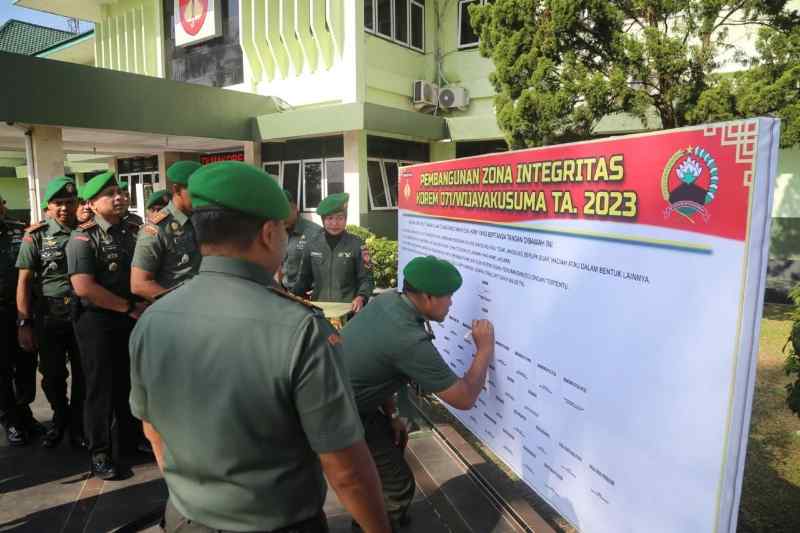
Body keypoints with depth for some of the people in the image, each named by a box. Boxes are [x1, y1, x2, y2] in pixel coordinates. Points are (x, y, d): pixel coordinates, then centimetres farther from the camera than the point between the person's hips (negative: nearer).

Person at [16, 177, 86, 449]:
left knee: (82, 376, 9)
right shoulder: (36, 235, -3)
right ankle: (60, 417, 38)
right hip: (49, 319, -1)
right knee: (52, 376, 11)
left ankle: (78, 424, 30)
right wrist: (24, 323, -9)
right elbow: (24, 280, -5)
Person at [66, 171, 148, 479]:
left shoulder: (133, 231, 5)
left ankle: (131, 439, 33)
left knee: (130, 382, 16)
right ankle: (99, 452, 21)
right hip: (97, 321, -5)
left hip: (131, 319, 5)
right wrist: (129, 307, -16)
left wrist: (141, 306, 2)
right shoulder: (84, 238, -11)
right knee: (101, 387, 5)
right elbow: (83, 287, -21)